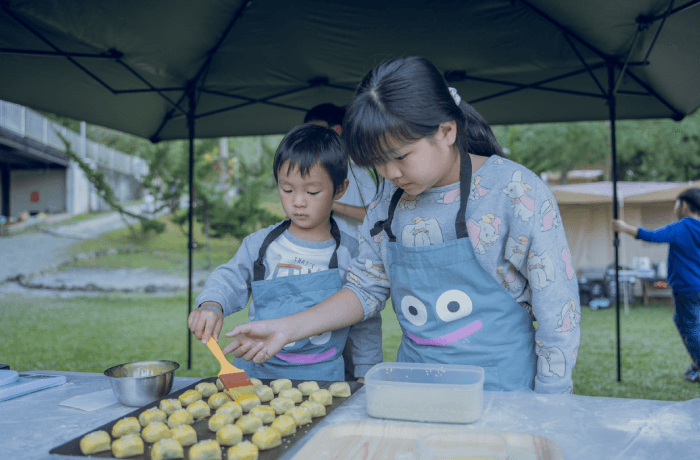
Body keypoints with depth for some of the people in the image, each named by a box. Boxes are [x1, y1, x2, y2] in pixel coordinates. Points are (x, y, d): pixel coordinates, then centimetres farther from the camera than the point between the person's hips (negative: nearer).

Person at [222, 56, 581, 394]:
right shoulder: (391, 194, 2)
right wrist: (287, 329, -4)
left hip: (502, 391, -4)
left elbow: (559, 314, -9)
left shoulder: (517, 192, -13)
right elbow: (367, 286, 7)